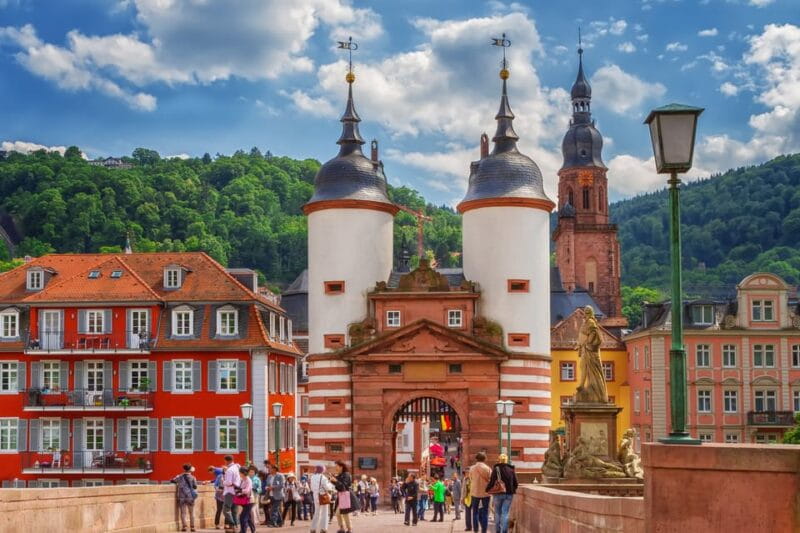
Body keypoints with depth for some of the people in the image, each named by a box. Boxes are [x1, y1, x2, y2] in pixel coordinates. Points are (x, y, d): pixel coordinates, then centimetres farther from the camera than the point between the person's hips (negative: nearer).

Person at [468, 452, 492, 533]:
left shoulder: (472, 468, -5)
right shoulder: (488, 469, -6)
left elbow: (471, 479, 4)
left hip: (475, 492, 0)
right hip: (486, 493, 0)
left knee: (475, 512, 12)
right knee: (485, 513, 5)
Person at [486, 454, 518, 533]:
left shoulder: (496, 469, -7)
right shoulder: (511, 469, 2)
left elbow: (492, 482, -10)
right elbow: (515, 483, 4)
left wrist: (487, 489, 6)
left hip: (499, 494, -2)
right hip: (509, 494, 2)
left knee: (497, 513, 11)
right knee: (505, 513, 2)